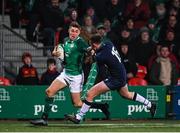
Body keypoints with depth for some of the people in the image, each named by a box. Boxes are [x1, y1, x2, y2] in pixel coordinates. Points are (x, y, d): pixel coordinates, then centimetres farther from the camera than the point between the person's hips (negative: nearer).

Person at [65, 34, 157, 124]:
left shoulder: (100, 57, -26)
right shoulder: (109, 44, -6)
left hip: (115, 79, -9)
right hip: (122, 75, 9)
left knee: (90, 94, -8)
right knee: (126, 94, 35)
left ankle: (78, 117, -4)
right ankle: (150, 105, 43)